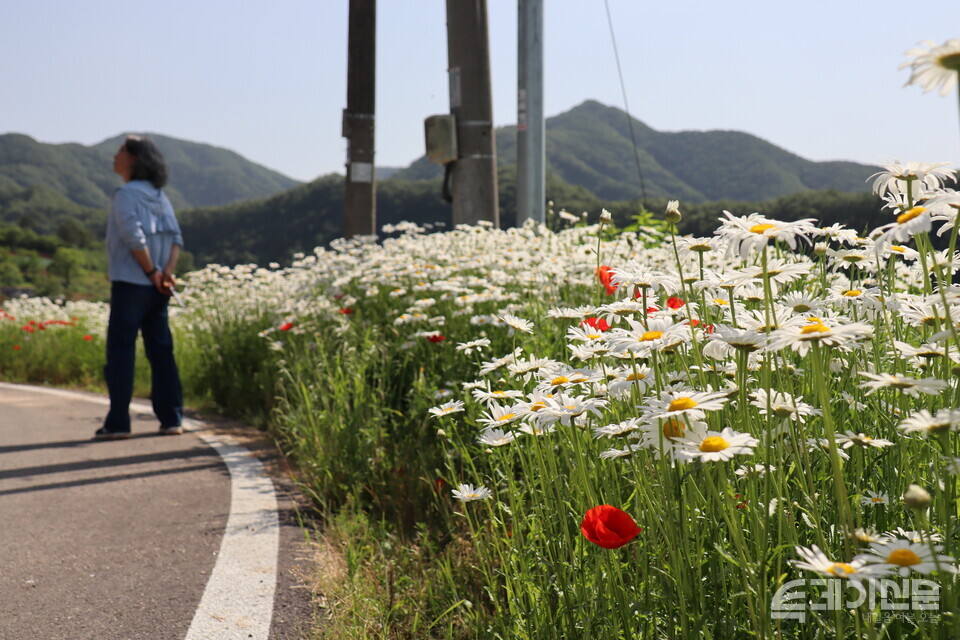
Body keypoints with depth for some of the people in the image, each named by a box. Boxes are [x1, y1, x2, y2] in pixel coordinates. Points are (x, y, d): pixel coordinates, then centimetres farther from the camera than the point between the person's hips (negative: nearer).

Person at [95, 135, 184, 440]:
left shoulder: (126, 194, -9)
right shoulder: (159, 195, 14)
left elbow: (134, 237, -21)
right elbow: (176, 238, 7)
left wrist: (152, 272, -13)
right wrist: (167, 272, -3)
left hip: (130, 285, -7)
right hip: (156, 288, 7)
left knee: (121, 352, -3)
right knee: (161, 351, 8)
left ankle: (118, 422, -3)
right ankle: (172, 418, 9)